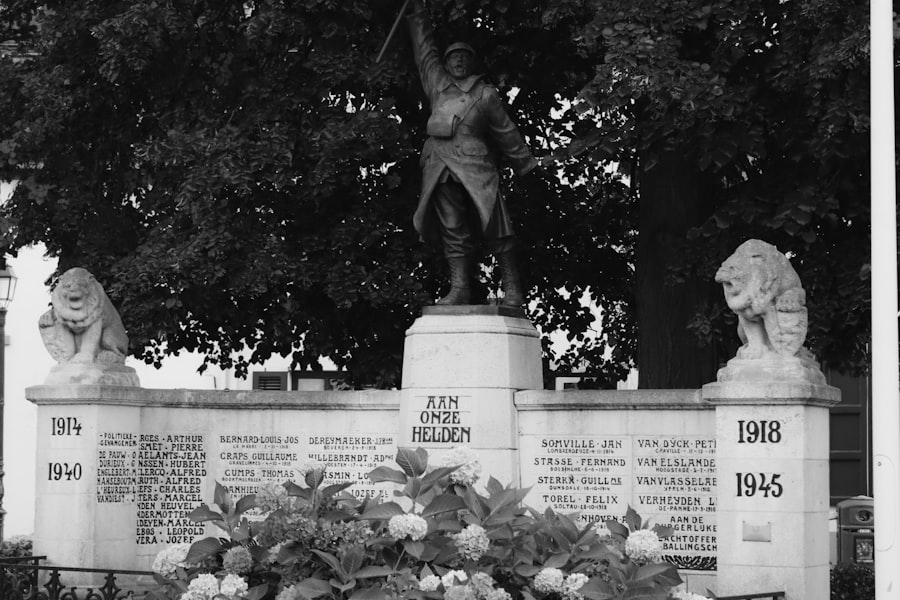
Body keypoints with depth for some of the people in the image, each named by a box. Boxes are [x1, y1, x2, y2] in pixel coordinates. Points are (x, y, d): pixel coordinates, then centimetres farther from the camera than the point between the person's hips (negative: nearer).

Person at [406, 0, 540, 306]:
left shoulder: (486, 94, 15)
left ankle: (512, 288, -10)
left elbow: (506, 132, 17)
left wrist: (526, 164, 17)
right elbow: (424, 49, 29)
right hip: (442, 170, 3)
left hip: (476, 168, -3)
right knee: (453, 231, -4)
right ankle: (459, 288, -8)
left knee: (494, 228, -9)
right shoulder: (437, 85, 21)